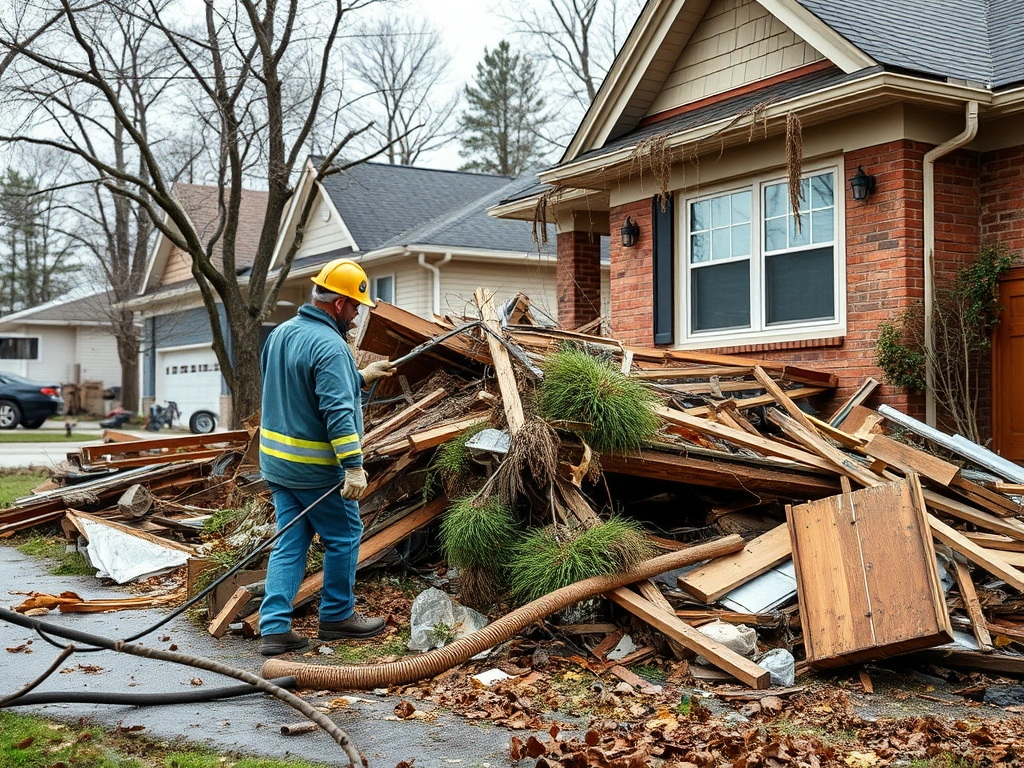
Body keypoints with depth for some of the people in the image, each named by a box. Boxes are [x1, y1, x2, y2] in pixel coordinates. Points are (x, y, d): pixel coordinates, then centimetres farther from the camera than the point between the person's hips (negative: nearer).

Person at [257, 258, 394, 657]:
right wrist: (354, 465, -29)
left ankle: (274, 627, 5)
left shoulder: (281, 332, 9)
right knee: (344, 537, 9)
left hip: (276, 459, 8)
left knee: (289, 543, 10)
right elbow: (338, 411, -27)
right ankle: (337, 616, 21)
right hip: (316, 468, -8)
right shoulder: (330, 346, -20)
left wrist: (361, 377, 28)